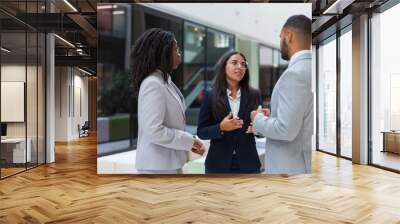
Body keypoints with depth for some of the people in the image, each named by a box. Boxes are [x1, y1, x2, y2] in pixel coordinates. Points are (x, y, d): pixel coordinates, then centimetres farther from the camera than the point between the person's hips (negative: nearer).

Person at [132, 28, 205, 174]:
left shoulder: (165, 82, 11)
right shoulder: (153, 84, -18)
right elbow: (155, 130, -25)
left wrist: (189, 143, 4)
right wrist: (189, 140, -15)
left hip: (169, 162, 9)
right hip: (157, 164, -9)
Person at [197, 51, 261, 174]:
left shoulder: (254, 95, 3)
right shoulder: (211, 96, -2)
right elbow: (201, 132, -2)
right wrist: (220, 128, -19)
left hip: (248, 164, 2)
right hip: (218, 164, -1)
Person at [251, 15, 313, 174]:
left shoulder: (294, 73, -22)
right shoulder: (307, 68, 6)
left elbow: (286, 130, -26)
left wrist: (258, 119, -10)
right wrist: (273, 115, 9)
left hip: (290, 166, -8)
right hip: (304, 161, 9)